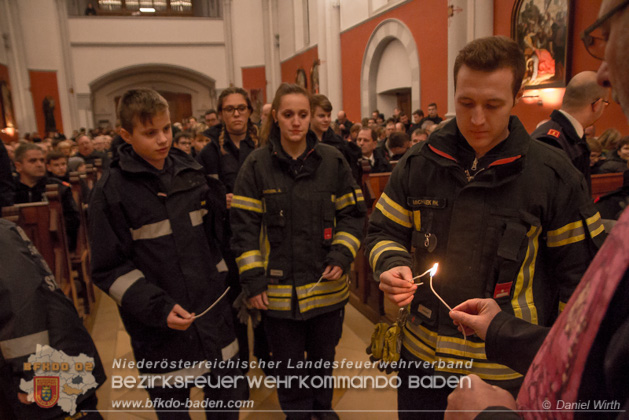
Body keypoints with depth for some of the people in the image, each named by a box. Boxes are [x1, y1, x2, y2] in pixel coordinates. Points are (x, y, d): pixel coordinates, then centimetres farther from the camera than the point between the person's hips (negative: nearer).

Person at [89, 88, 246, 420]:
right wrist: (157, 308, -17)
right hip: (160, 329, -3)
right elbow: (109, 269, -10)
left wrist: (220, 281, 7)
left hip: (213, 313, 4)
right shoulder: (111, 191, -9)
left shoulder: (192, 173, 4)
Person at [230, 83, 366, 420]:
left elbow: (353, 214, 3)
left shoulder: (332, 160, -3)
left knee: (323, 356, 22)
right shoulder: (257, 164, -5)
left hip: (326, 285, 2)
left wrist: (341, 257, -10)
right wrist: (253, 280, -9)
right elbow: (244, 226, -5)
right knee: (289, 366, 16)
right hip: (280, 288, -1)